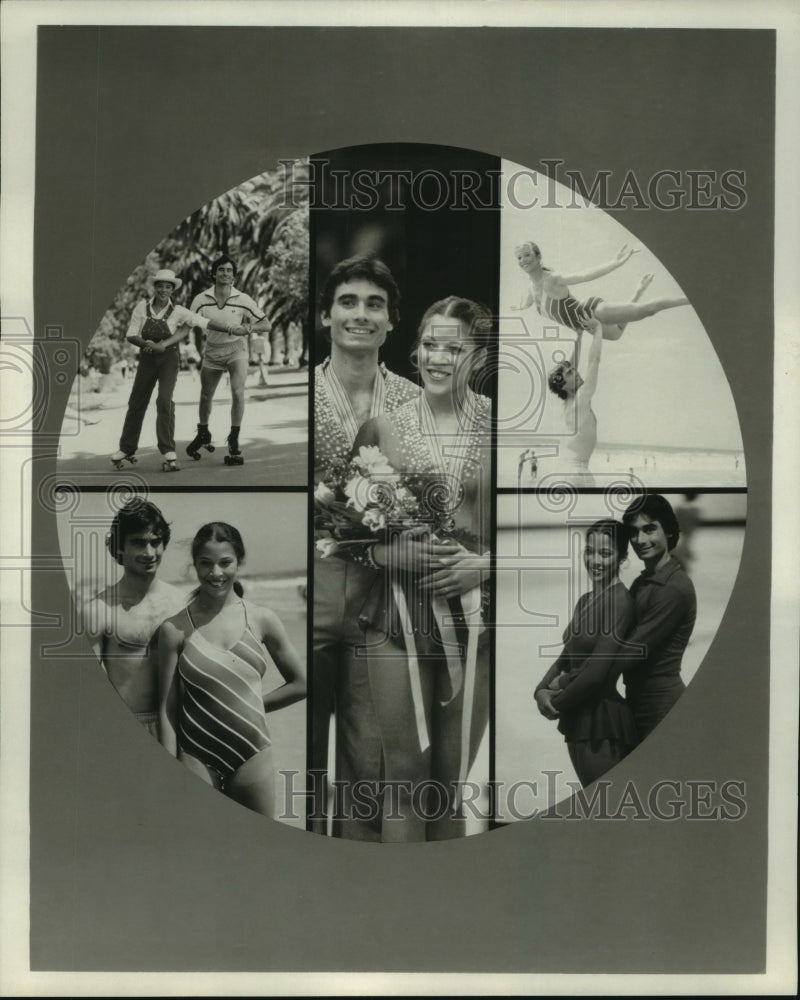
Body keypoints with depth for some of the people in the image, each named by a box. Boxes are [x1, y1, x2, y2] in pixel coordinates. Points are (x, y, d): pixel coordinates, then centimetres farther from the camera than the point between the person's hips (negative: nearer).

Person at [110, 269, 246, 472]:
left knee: (164, 401, -20)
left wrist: (230, 329, -20)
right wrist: (148, 344, -22)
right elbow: (131, 336, -4)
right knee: (137, 403, 10)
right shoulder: (142, 307, -4)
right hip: (147, 358, 3)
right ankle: (126, 450, 27)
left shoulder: (178, 311, -8)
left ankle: (169, 454, -16)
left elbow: (205, 322, -12)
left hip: (169, 358, -2)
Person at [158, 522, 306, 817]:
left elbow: (300, 684, 10)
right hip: (197, 757, -1)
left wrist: (250, 705, 6)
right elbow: (167, 708, -2)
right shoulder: (175, 628, -4)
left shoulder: (262, 619, 1)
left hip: (253, 755, 2)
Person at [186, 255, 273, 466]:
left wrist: (248, 328, -28)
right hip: (212, 351, 2)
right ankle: (203, 434, 40)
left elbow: (267, 325, -9)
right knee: (205, 396, 13)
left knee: (238, 392, -19)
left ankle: (234, 441, -4)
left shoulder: (243, 300, -12)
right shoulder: (201, 300, -10)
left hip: (236, 348, -2)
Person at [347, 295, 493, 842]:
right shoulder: (382, 428, 4)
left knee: (451, 782, 8)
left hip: (473, 617, 0)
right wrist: (391, 554, -10)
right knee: (405, 775, 3)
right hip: (397, 616, 0)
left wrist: (484, 564, -10)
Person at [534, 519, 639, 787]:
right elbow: (566, 656, 13)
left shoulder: (618, 601, -15)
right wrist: (542, 690, -5)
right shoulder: (585, 600, 13)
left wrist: (556, 704, -7)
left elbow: (597, 672, -19)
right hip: (578, 720, 9)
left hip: (602, 719, -9)